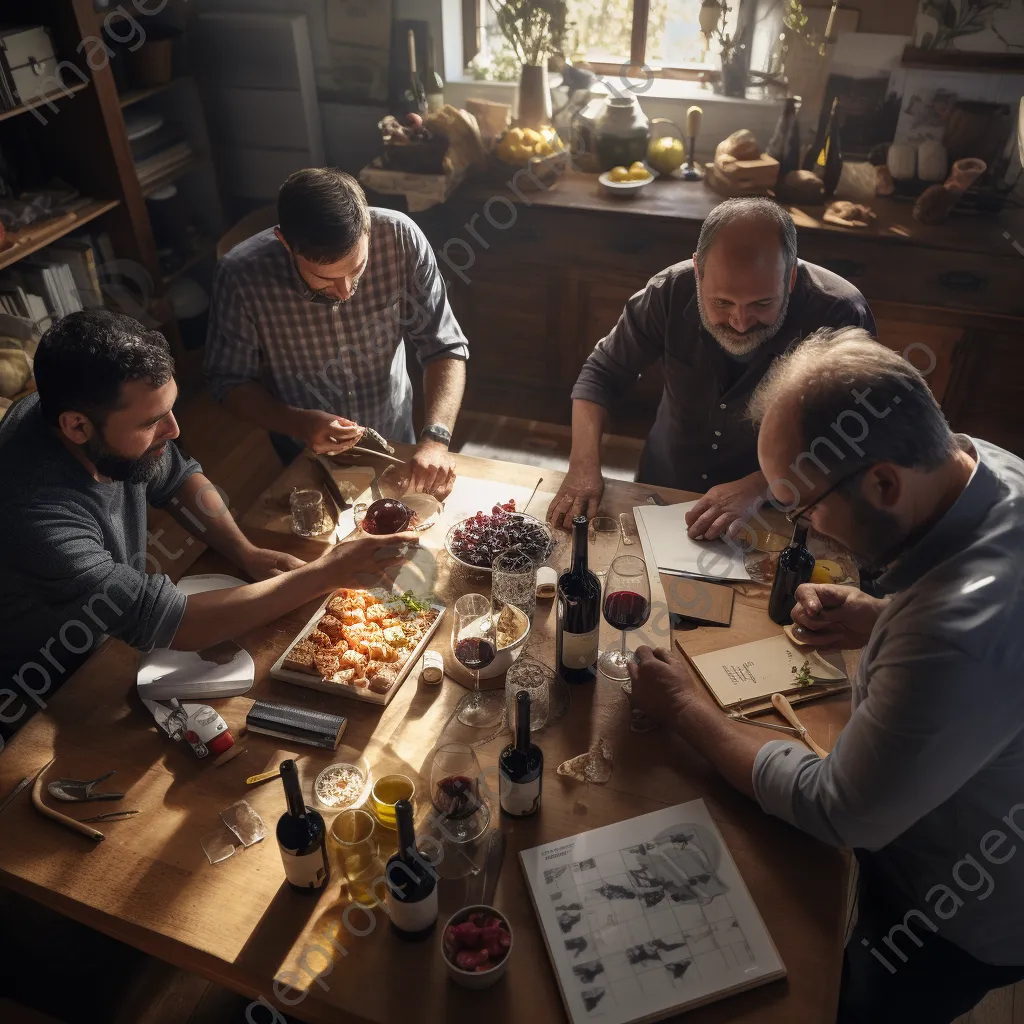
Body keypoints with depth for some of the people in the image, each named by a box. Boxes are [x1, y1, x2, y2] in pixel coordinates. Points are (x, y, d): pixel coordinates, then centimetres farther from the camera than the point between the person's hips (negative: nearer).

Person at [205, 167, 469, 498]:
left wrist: (435, 438, -37)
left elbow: (445, 347, -21)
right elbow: (229, 382, -16)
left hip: (394, 438, 2)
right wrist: (298, 422, -34)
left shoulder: (400, 238, -28)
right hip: (305, 455, -1)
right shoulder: (240, 278, -29)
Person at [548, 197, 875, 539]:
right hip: (659, 495, 2)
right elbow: (602, 373, -3)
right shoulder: (672, 291, -14)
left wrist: (757, 488, -32)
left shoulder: (839, 317, -21)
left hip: (770, 520, -2)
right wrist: (584, 464, -19)